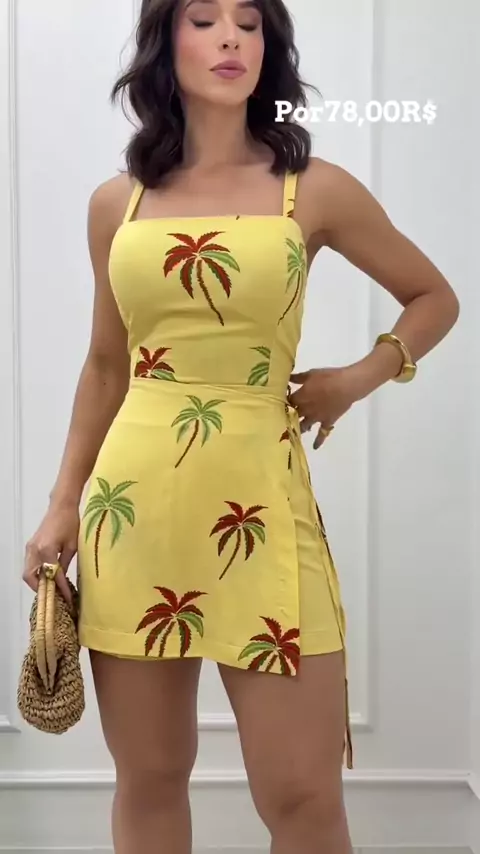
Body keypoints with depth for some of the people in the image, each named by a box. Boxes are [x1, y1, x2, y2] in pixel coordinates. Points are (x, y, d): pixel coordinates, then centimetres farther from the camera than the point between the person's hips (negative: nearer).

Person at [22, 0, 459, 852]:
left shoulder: (314, 189, 2)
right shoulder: (116, 202, 8)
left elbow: (434, 297, 14)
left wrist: (358, 376, -1)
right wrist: (63, 504, 11)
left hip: (256, 504, -2)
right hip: (132, 507, 3)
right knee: (148, 781, 14)